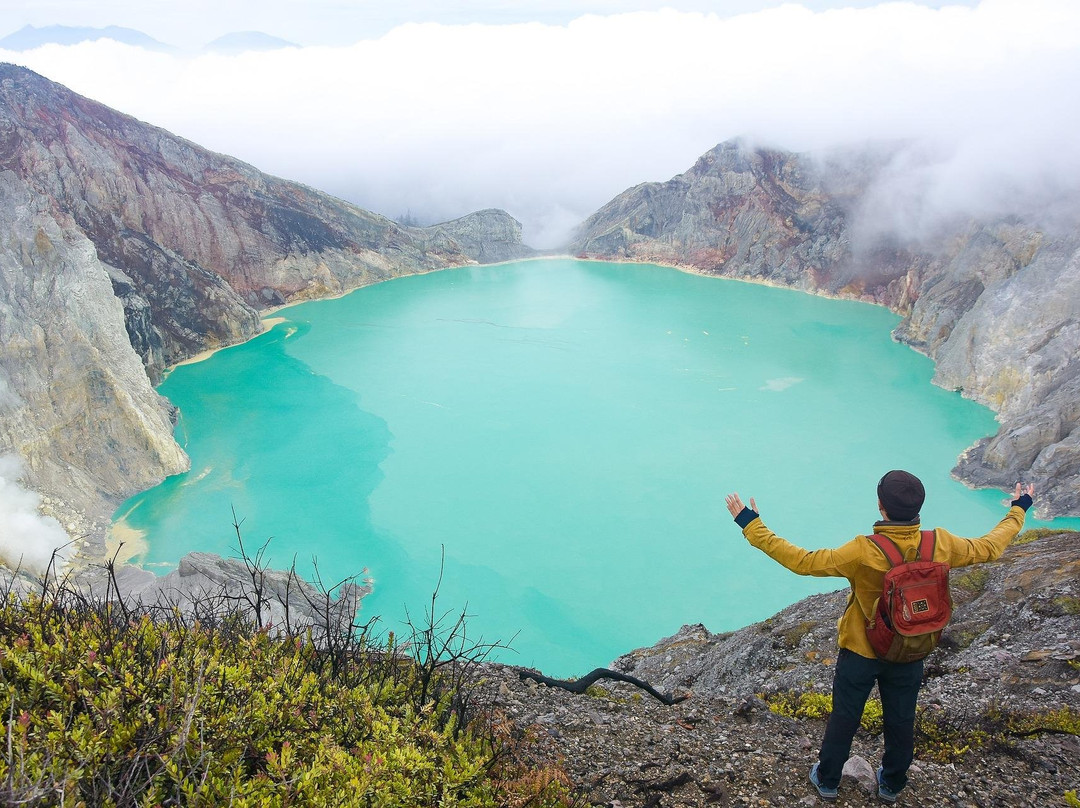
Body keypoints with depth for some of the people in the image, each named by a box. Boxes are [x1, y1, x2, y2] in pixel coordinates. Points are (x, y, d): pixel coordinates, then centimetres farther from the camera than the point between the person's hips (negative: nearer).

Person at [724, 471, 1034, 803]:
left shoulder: (863, 553, -33)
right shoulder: (940, 545, -21)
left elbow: (802, 562, -32)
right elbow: (989, 547, -2)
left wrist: (751, 527, -29)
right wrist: (1018, 510, 15)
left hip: (860, 653, -3)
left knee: (844, 718, 19)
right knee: (901, 722, 25)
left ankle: (827, 779, 38)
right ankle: (892, 785, 46)